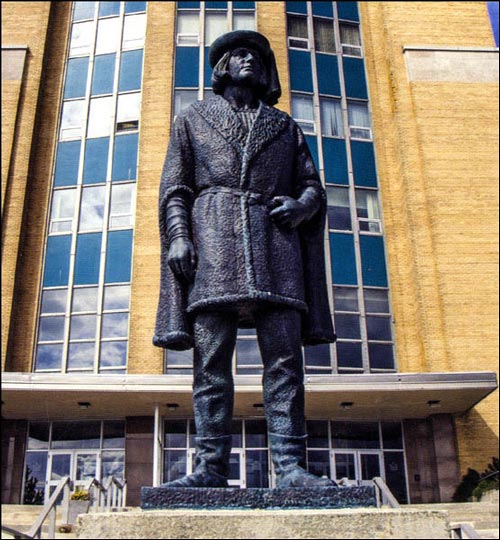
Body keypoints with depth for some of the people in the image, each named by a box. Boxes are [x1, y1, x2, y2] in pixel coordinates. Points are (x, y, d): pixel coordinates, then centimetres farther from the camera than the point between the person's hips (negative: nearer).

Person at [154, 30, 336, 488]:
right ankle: (211, 466, -5)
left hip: (275, 244, 2)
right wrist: (177, 237, -4)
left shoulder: (285, 127, 27)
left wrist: (300, 204, -2)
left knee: (285, 360, -8)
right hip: (213, 244, -1)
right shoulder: (193, 120, 22)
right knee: (211, 362, -7)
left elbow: (313, 187, 21)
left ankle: (291, 467, -8)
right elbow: (174, 189, 12)